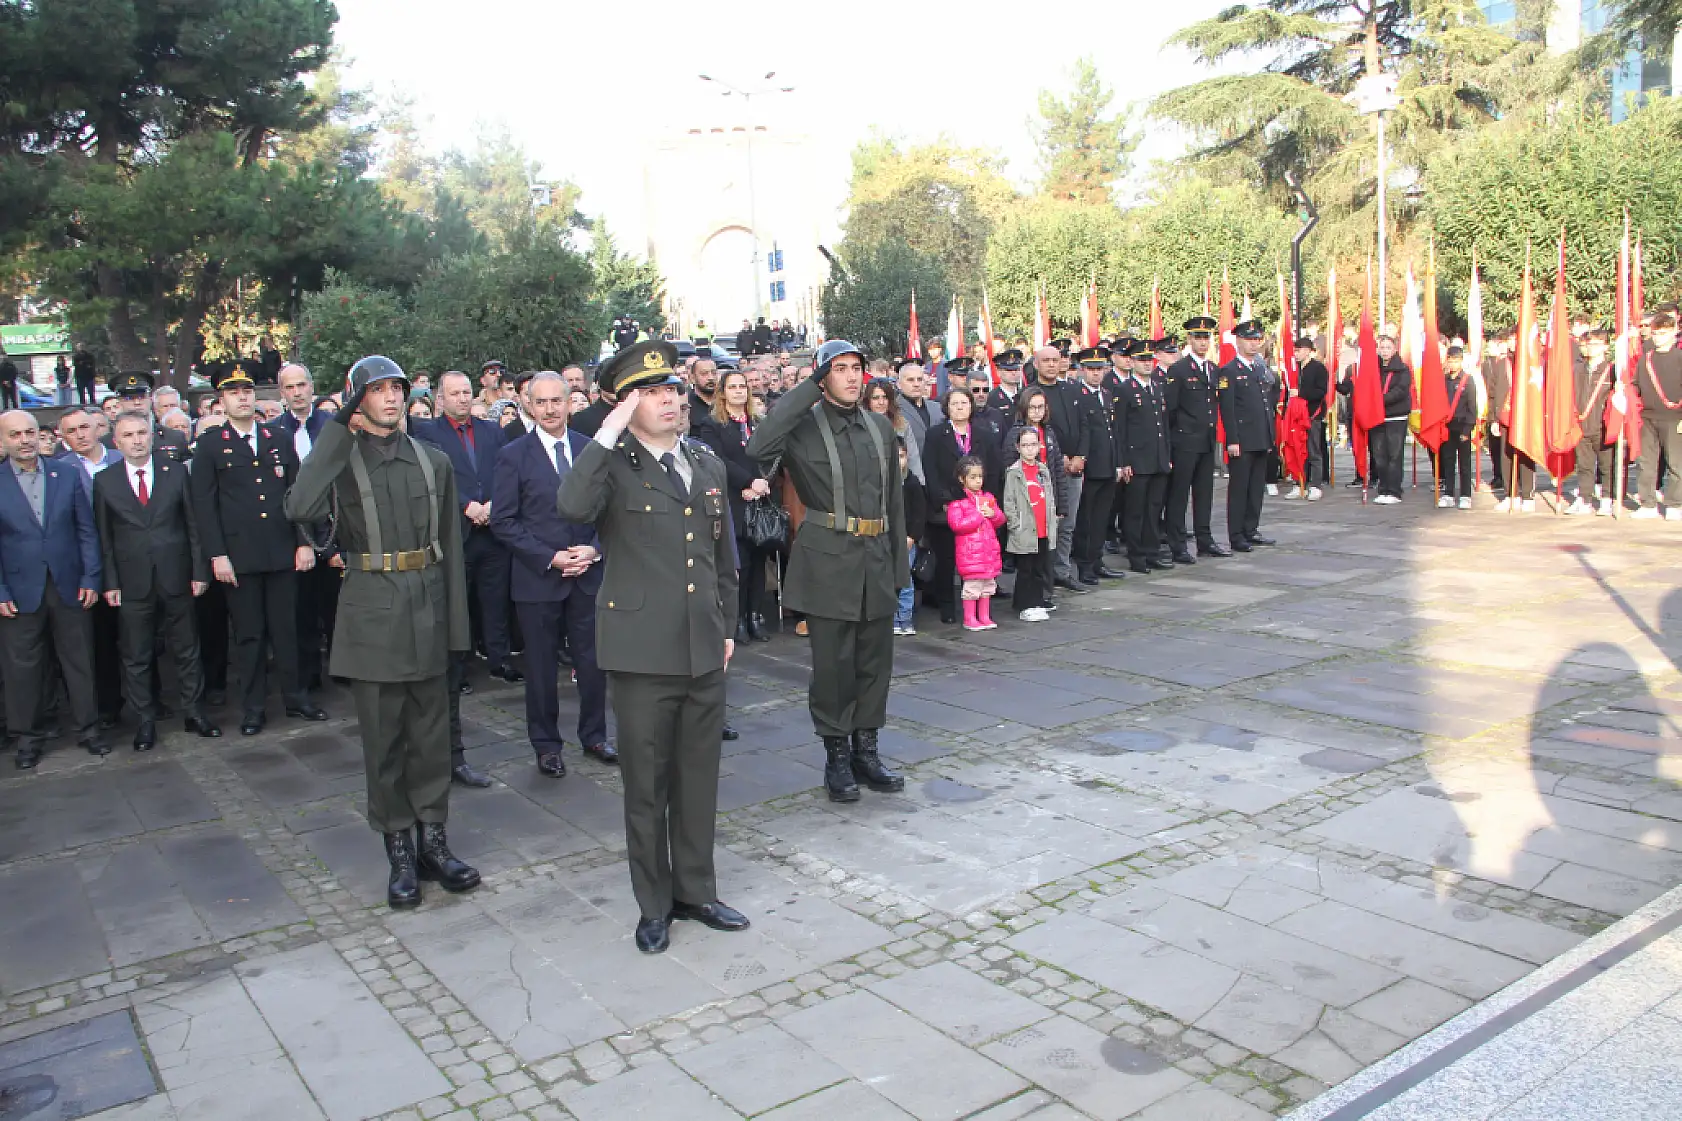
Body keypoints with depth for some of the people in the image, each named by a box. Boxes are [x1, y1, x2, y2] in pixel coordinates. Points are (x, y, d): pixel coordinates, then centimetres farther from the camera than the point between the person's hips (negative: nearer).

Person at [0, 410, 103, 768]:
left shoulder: (66, 476, 4)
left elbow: (86, 531, 5)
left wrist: (90, 578, -2)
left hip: (69, 587, 1)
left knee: (79, 661, 7)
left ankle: (87, 728, 19)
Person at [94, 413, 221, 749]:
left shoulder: (176, 472, 3)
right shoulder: (104, 481, 2)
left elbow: (193, 525, 3)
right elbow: (104, 538, 3)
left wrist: (199, 571, -1)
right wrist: (110, 583, -2)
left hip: (175, 579, 0)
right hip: (132, 583, 0)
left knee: (187, 650, 8)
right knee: (136, 657, 6)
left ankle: (193, 712, 19)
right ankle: (145, 720, 17)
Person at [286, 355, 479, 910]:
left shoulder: (435, 461, 8)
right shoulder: (340, 462, 0)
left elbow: (451, 547, 9)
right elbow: (301, 508, -23)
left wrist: (456, 624, 5)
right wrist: (338, 430, -18)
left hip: (427, 611, 3)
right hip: (372, 614, -2)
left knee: (431, 734, 9)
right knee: (383, 739, 6)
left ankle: (433, 838, 21)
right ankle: (399, 850, 17)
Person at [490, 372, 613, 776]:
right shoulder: (514, 455, -3)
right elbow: (503, 521, -6)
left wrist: (595, 549, -8)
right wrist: (549, 558, -14)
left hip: (588, 575, 2)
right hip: (538, 579, -2)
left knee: (594, 662, 7)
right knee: (542, 668, 7)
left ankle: (594, 736, 25)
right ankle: (546, 746, 22)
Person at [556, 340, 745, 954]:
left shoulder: (707, 464, 10)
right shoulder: (613, 466, -7)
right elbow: (572, 507, -31)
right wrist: (609, 432, -24)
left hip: (704, 650, 5)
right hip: (641, 650, -5)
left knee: (699, 778, 15)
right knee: (647, 784, 7)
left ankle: (696, 890, 31)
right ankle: (654, 904, 23)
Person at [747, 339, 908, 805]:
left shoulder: (880, 426, 12)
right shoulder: (804, 426, -5)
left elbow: (894, 497, 15)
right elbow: (759, 448, -27)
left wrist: (899, 561, 11)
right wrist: (807, 389, -19)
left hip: (877, 560, 5)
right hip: (829, 561, -5)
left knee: (875, 661, 11)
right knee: (833, 663, 2)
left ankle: (866, 750, 25)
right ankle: (836, 757, 17)